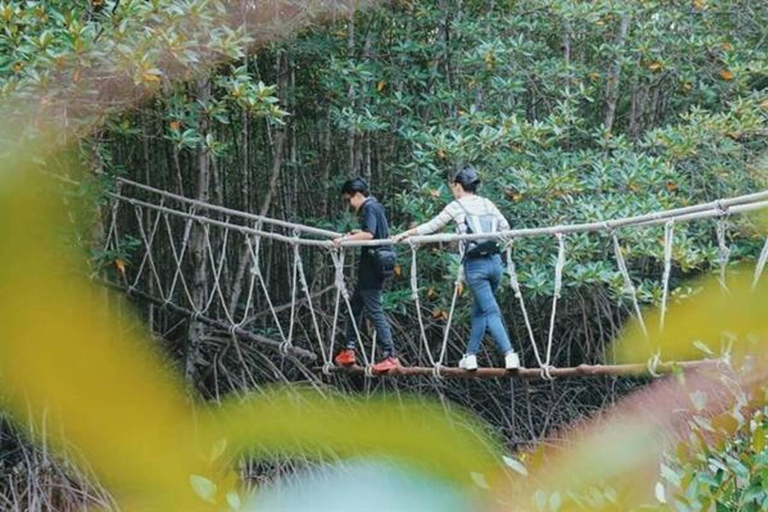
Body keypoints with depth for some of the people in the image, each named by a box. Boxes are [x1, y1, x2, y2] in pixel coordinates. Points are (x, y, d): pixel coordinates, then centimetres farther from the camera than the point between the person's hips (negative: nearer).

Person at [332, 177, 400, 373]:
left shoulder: (369, 208, -13)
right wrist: (356, 233, 34)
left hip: (372, 266, -11)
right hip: (371, 268, 11)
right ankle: (349, 351, 23)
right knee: (355, 306, 17)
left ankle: (390, 356, -12)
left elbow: (368, 234, -27)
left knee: (374, 311, -10)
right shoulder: (375, 206, 18)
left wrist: (345, 239, -26)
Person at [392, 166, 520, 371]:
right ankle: (471, 355, 18)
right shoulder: (487, 204, 13)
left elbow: (430, 227, 5)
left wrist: (404, 234, 15)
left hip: (476, 265, -5)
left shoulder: (456, 207, 0)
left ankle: (510, 354, -18)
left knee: (491, 312, -6)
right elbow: (505, 227, 18)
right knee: (479, 310, 17)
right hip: (495, 261, 5)